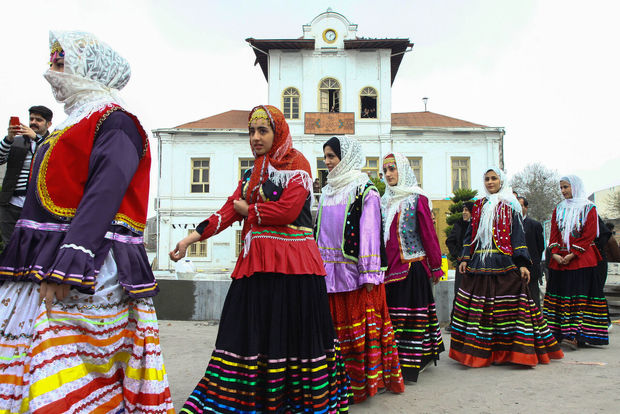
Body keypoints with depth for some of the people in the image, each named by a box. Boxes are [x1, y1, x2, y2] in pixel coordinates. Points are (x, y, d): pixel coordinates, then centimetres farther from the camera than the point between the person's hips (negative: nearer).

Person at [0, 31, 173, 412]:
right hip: (40, 267, 9)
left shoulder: (115, 123, -5)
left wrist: (66, 267, -27)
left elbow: (103, 197, -19)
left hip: (87, 267, -9)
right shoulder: (75, 125, 24)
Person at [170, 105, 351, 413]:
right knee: (250, 334, 4)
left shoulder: (297, 163, -2)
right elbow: (229, 210, 10)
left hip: (291, 263, -6)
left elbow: (286, 211, -15)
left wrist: (247, 209, 0)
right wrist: (189, 239, 1)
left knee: (293, 333, -1)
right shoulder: (252, 173, 19)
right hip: (255, 262, 7)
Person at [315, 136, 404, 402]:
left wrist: (369, 273, -15)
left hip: (354, 270, -6)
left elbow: (370, 232, -11)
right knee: (336, 325, 9)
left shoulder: (364, 190, -4)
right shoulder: (327, 191, 17)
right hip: (330, 270, 6)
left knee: (360, 327, 0)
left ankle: (362, 383, 12)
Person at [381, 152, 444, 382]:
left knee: (412, 311, -2)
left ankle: (410, 365, 6)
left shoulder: (417, 199, -3)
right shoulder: (384, 201, 14)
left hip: (412, 266, -5)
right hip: (390, 267, 5)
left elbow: (429, 234, -4)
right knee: (392, 311, 6)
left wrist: (435, 266, -3)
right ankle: (394, 362, 18)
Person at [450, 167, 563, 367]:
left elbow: (518, 235, -1)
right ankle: (481, 351, 12)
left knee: (506, 307, -4)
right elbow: (470, 234, 16)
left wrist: (522, 264, -9)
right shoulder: (479, 205, 16)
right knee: (478, 306, 3)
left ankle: (508, 350, 5)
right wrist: (465, 259, 6)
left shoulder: (510, 206, 5)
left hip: (504, 264, -3)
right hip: (479, 264, 4)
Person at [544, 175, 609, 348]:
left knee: (580, 294, -9)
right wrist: (555, 253, -6)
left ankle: (576, 335, -12)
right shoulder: (558, 209, 15)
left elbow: (589, 235, -7)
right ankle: (556, 332, 5)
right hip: (559, 261, 5)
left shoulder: (588, 208, 2)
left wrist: (572, 254, -14)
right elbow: (554, 233, 10)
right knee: (558, 294, 2)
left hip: (581, 260, -5)